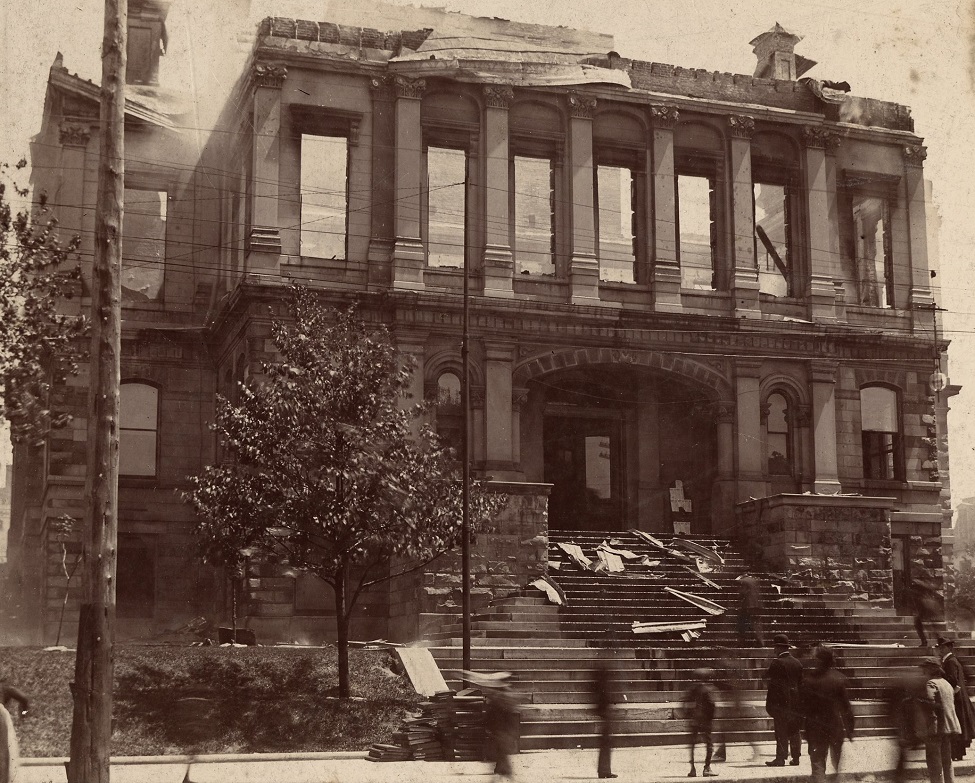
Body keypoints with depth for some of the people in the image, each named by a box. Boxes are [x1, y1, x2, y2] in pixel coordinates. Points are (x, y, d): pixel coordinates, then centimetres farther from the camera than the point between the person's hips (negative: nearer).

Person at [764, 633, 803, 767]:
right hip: (795, 701, 6)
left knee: (781, 730, -3)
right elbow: (801, 682, 12)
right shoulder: (797, 663, 8)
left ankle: (781, 757, -4)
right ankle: (795, 757, 14)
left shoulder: (777, 663, -13)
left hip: (780, 701, -6)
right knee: (794, 730, 11)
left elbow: (767, 678, -10)